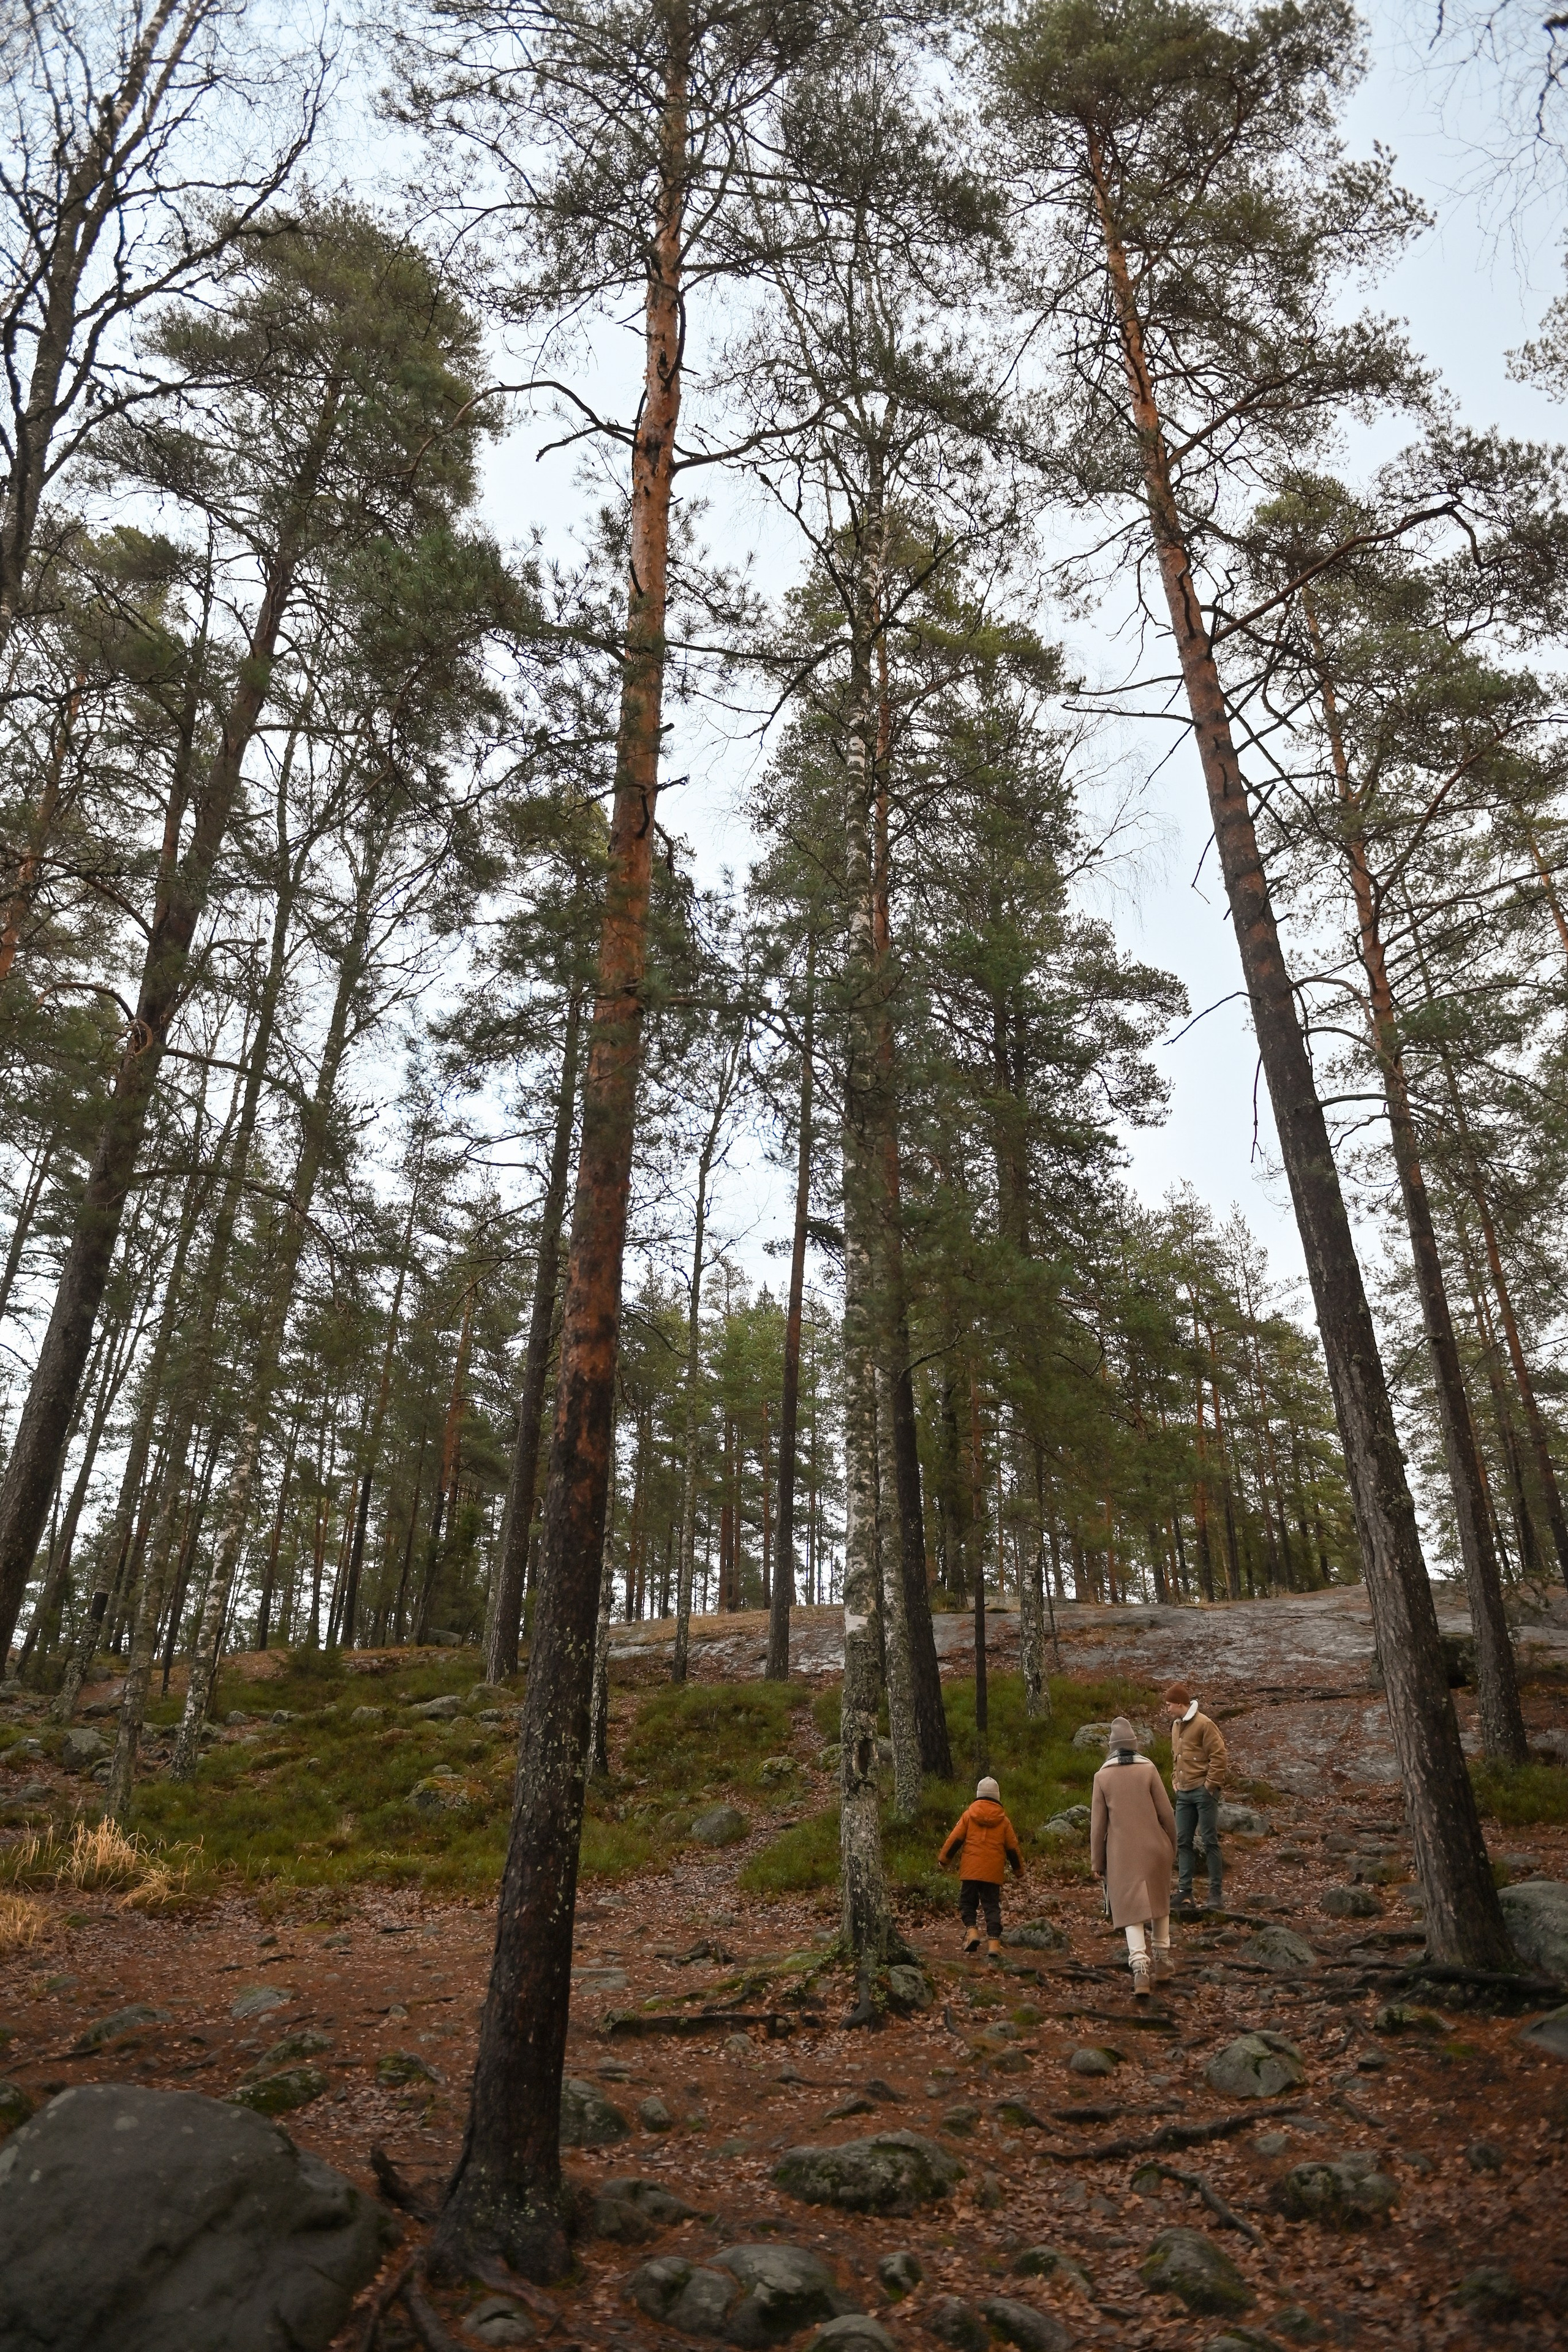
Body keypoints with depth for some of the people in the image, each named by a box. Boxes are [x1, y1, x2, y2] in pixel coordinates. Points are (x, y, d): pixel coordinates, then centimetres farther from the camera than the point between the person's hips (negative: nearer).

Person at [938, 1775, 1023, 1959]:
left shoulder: (969, 1814, 0)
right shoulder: (1003, 1820, 5)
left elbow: (955, 1838, 0)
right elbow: (1013, 1847, 10)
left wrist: (943, 1857, 11)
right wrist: (1019, 1870, 22)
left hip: (970, 1869, -1)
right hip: (994, 1872, 1)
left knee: (967, 1902, 11)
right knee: (992, 1906, 7)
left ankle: (971, 1930, -9)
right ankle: (995, 1941, -4)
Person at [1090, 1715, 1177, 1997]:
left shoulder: (1102, 1776, -5)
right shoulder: (1148, 1770, -6)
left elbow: (1098, 1822, -2)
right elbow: (1166, 1813, -4)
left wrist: (1096, 1861, 7)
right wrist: (1172, 1846, 12)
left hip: (1122, 1852, -1)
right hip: (1154, 1848, 1)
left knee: (1132, 1909, 3)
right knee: (1159, 1901, 23)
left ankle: (1141, 1968, -12)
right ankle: (1162, 1957, 34)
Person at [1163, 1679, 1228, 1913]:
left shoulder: (1203, 1725, -12)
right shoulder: (1176, 1726, 15)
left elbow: (1218, 1755, -15)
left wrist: (1211, 1784, -14)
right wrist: (1175, 1781, 13)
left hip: (1203, 1791, -8)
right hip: (1184, 1793, 8)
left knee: (1210, 1842, -2)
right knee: (1183, 1842, 6)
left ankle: (1216, 1894, 5)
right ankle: (1184, 1892, 10)